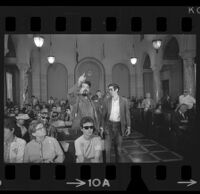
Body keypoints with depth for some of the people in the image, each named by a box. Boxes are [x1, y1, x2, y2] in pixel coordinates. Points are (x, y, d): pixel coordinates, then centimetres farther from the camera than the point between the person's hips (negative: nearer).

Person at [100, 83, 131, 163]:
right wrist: (102, 127, 2)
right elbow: (103, 115, 5)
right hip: (108, 125, 0)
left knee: (118, 148, 10)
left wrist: (128, 127, -1)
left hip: (119, 126, 0)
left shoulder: (124, 101, -2)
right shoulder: (106, 101, 0)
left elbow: (127, 114, 2)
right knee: (106, 148, -3)